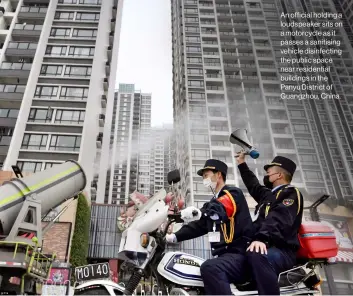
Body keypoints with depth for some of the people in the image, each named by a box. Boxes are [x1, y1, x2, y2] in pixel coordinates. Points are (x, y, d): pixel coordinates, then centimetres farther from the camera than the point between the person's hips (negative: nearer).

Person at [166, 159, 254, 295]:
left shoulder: (233, 193, -3)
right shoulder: (214, 202, 23)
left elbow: (222, 208, -25)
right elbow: (198, 225, 15)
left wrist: (199, 212, -42)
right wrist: (174, 237, 2)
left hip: (238, 253, -10)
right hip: (224, 254, 10)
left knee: (209, 268, -36)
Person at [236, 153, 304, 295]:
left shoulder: (291, 193, -2)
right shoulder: (269, 194, 24)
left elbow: (278, 220, -21)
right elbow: (253, 186, 44)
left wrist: (262, 238, -37)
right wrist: (241, 163, 51)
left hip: (281, 251, -10)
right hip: (268, 247, 10)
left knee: (257, 255, -41)